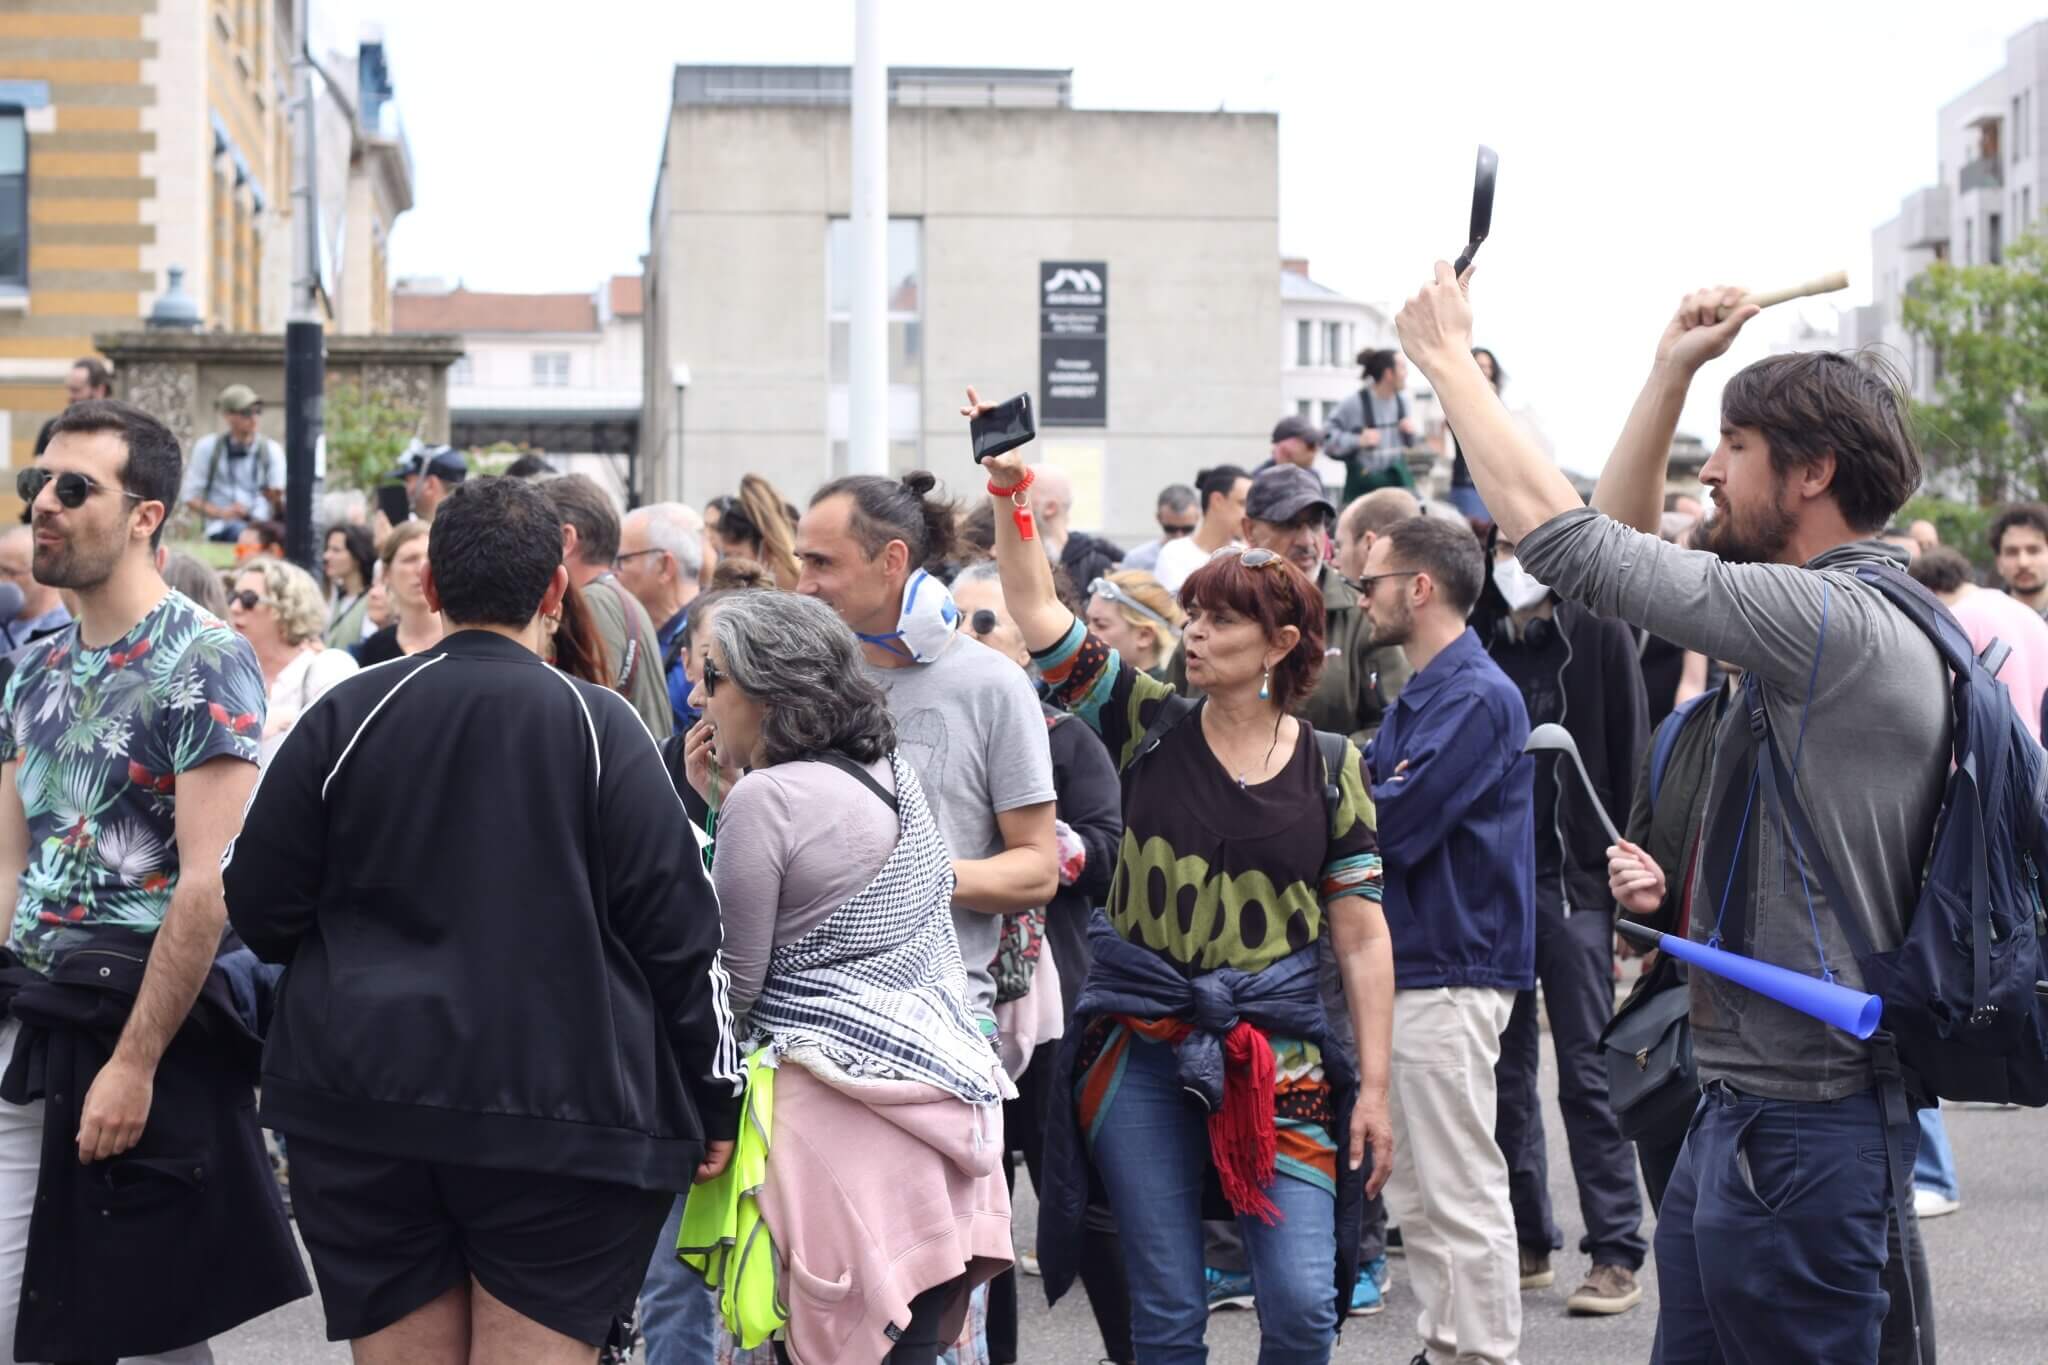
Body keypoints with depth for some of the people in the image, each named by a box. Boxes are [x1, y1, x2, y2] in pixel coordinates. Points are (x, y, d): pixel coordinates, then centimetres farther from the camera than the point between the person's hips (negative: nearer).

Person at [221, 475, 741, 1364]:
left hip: (362, 1115, 2)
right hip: (562, 1115, -2)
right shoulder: (599, 727, -5)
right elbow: (678, 934, -5)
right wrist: (714, 1104, 3)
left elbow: (259, 910, 6)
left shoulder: (345, 717, 0)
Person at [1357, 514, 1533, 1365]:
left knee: (1460, 1194, -5)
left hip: (1450, 974, -10)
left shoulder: (1475, 697, -15)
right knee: (1416, 1194, 15)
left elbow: (1392, 825, -21)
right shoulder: (1416, 698, 17)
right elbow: (1365, 793, 10)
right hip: (1412, 966, 10)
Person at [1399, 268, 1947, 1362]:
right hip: (1741, 1107, 10)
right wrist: (1670, 373, 17)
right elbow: (1623, 538, 25)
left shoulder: (1838, 620, -18)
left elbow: (1563, 535, -17)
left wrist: (1450, 361, -6)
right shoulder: (1838, 615, 13)